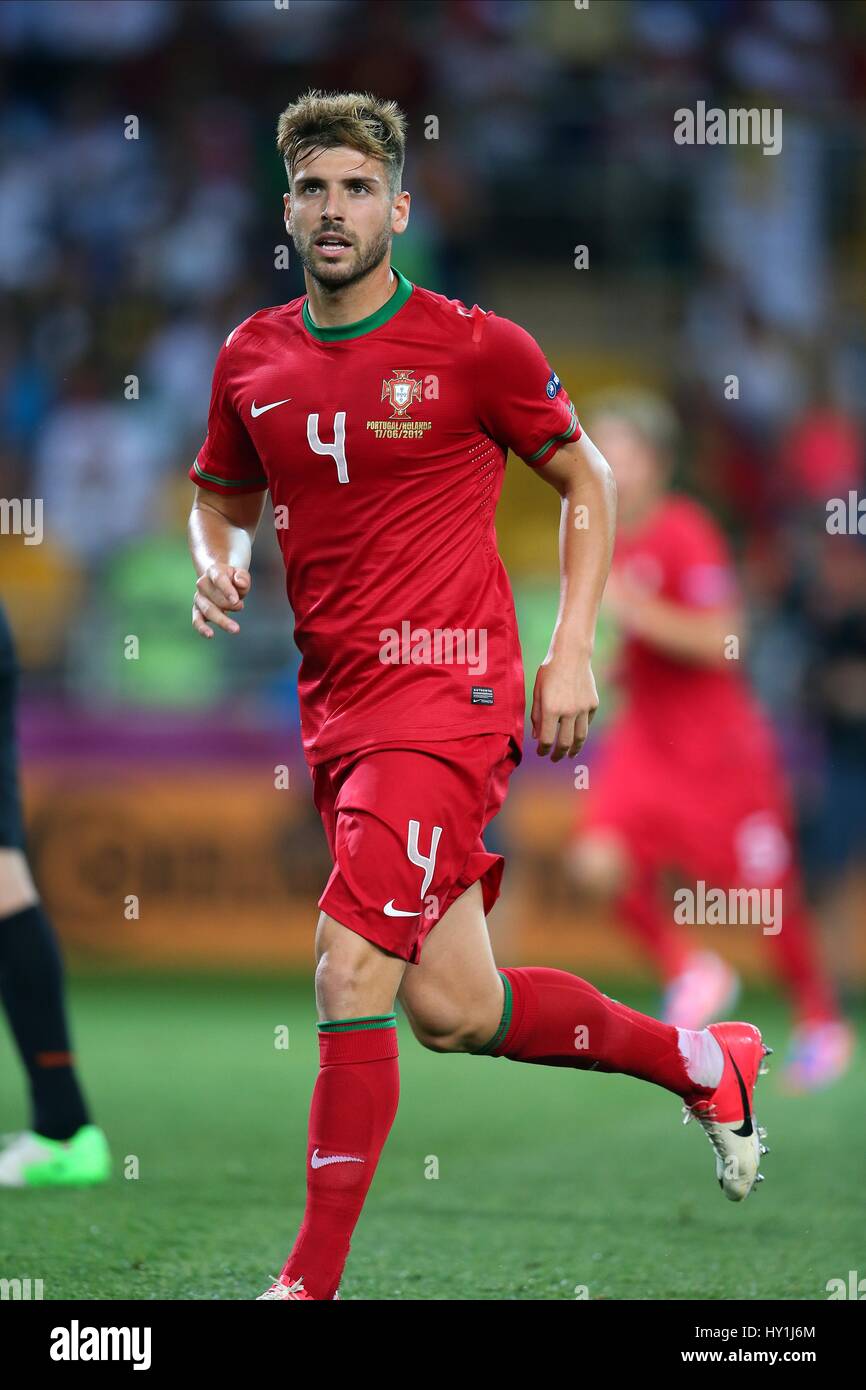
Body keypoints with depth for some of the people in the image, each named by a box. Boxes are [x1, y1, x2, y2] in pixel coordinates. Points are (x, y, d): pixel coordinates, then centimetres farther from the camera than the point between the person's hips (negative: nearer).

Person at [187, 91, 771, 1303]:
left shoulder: (473, 348, -6)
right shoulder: (252, 360, 7)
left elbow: (588, 481, 5)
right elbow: (223, 498, 24)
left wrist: (572, 649, -4)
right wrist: (216, 563, 1)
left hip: (450, 691, -6)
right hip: (338, 706, 6)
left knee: (352, 966, -18)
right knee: (452, 1012, 10)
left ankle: (311, 1280, -12)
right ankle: (701, 1062, 33)